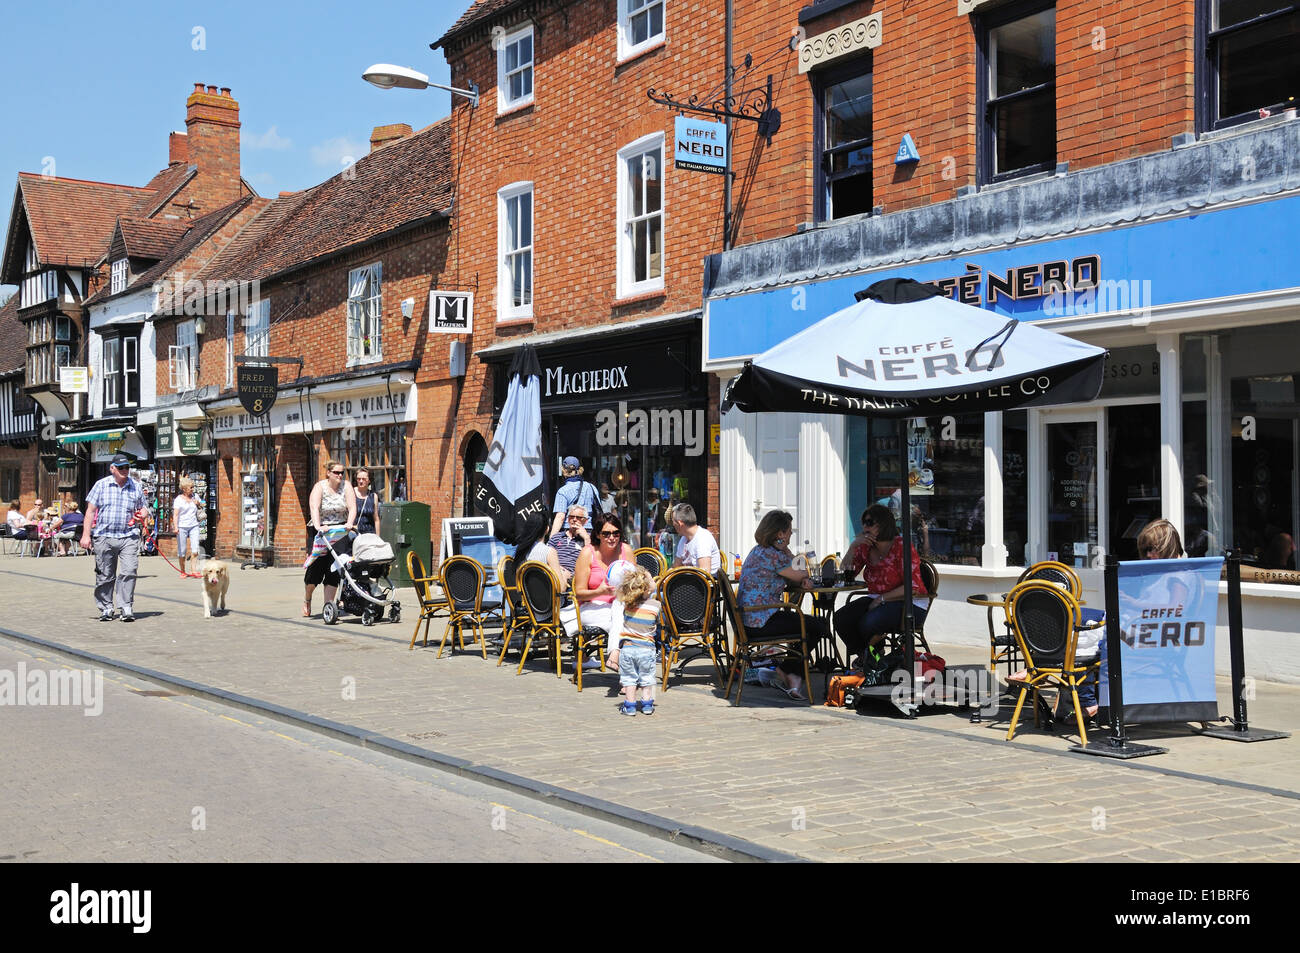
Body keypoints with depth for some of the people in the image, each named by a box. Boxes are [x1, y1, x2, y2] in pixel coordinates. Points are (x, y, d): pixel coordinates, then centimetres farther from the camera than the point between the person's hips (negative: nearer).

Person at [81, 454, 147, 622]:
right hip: (104, 537, -1)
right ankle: (106, 609, 15)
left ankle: (127, 608, -6)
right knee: (105, 575, 4)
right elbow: (90, 511, 4)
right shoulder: (101, 485, 5)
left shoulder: (135, 487, 11)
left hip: (129, 537, 1)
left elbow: (142, 508, 24)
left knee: (129, 572, -11)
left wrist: (141, 515, 0)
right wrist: (86, 535, -2)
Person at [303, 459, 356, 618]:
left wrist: (349, 523, -29)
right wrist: (318, 526, -38)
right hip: (321, 531, -2)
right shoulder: (320, 487, -6)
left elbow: (352, 507, -9)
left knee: (334, 569, -7)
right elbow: (314, 508, -21)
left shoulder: (346, 486, 1)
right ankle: (307, 598, 26)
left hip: (340, 532, 2)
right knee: (316, 568, -1)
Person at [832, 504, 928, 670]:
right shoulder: (866, 547, 6)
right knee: (841, 618, -15)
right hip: (877, 601, 7)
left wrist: (881, 599, -19)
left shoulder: (901, 546, -15)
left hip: (910, 605, -7)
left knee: (867, 623, -32)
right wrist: (853, 546, -6)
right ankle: (864, 656, 9)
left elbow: (913, 587, -19)